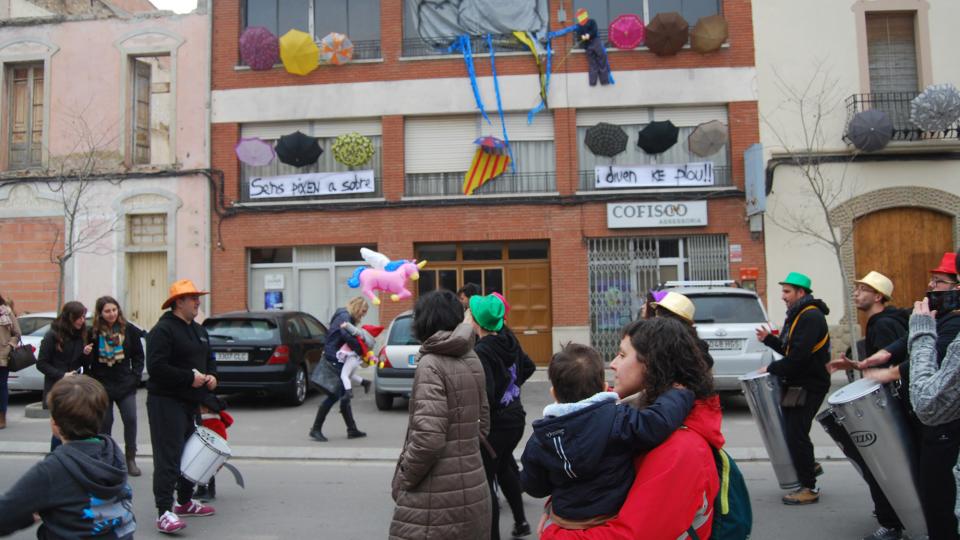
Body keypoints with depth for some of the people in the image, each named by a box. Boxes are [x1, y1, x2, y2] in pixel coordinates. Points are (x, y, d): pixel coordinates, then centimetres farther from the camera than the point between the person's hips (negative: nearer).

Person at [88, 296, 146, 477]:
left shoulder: (129, 330, 0)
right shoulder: (94, 332, -4)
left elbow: (138, 355, 6)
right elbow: (89, 360, -1)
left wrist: (135, 376, -1)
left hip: (125, 384, 1)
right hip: (102, 385, -1)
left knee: (131, 420, -2)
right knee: (104, 422, 5)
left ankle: (130, 459, 10)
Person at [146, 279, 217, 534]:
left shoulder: (198, 330, 16)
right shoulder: (163, 330, -13)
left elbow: (210, 358, 25)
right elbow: (156, 367, -22)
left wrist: (211, 376, 4)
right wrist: (190, 378, -22)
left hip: (191, 402, 9)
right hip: (166, 402, -9)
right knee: (168, 458, -10)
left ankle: (185, 501, 30)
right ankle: (164, 512, -7)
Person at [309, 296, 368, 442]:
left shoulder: (348, 318, 21)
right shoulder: (344, 317, -10)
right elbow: (346, 335, -26)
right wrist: (360, 350, -19)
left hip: (339, 361, 10)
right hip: (333, 360, -10)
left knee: (345, 396, 12)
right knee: (334, 395, -9)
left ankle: (352, 430, 17)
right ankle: (316, 429, -1)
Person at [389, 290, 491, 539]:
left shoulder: (431, 364, -14)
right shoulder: (472, 360, 7)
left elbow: (428, 437, -22)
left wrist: (401, 480, -9)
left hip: (437, 498, -7)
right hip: (473, 488, 7)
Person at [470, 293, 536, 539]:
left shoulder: (481, 351, -22)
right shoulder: (509, 341, 1)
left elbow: (485, 395, -26)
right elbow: (528, 367, 17)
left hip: (496, 422, -9)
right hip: (516, 416, 9)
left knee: (485, 482, 1)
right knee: (504, 467, 28)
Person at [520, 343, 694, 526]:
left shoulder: (539, 439, -9)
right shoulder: (616, 419, -24)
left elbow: (534, 487, 1)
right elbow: (659, 421, -35)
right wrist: (680, 394, -15)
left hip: (564, 523, 2)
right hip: (612, 526, -2)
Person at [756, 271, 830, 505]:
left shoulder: (811, 317, -17)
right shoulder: (798, 315, 16)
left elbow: (799, 355, -26)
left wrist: (772, 369, -18)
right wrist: (768, 339, 7)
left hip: (809, 385, -10)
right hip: (799, 383, 10)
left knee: (796, 434, -6)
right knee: (793, 430, 17)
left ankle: (809, 488, 4)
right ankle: (808, 467, 33)